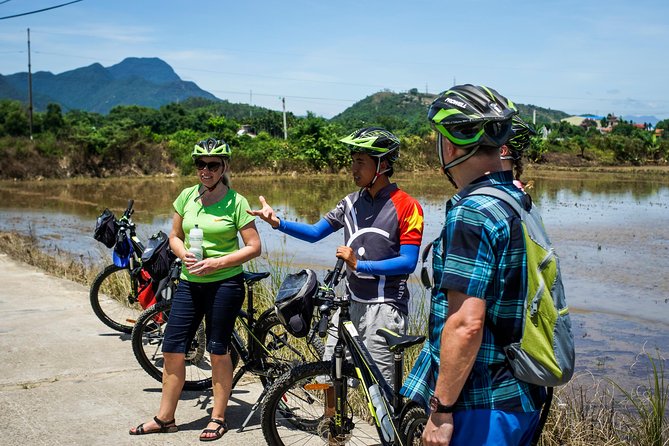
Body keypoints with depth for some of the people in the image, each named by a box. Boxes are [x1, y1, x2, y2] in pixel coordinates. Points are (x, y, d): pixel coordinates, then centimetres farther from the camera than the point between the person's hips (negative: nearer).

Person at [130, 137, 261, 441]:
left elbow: (254, 247, -8)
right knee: (172, 349, 5)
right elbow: (175, 236, 14)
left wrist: (217, 263, -17)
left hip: (224, 283, -5)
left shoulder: (236, 202, -8)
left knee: (218, 350, 4)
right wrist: (184, 254, -7)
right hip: (190, 282, 5)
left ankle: (218, 418, 19)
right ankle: (165, 418, 19)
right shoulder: (187, 196, 5)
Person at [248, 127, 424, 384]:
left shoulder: (407, 206, -9)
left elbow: (408, 262, -13)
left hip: (384, 307, -6)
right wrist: (277, 223, -5)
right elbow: (315, 233, 10)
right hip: (350, 303, 6)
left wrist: (359, 264, -19)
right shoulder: (351, 203, 10)